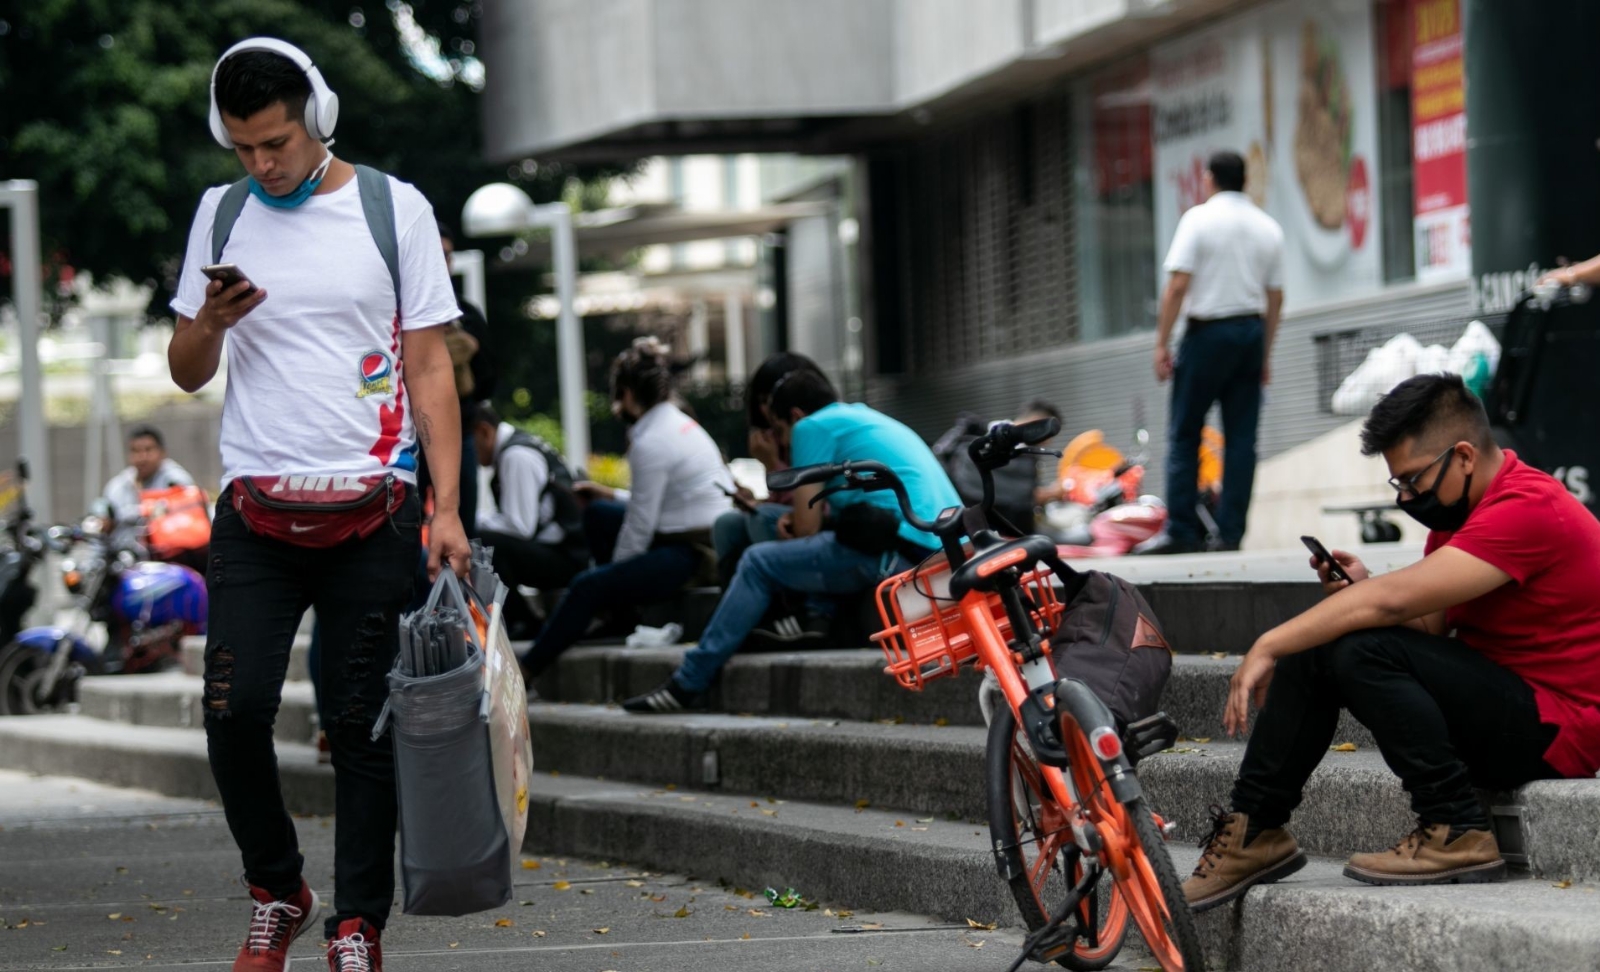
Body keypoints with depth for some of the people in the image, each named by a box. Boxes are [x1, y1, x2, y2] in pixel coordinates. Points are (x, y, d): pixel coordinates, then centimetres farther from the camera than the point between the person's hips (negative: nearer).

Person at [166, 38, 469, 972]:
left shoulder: (394, 208, 3)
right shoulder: (221, 213, 10)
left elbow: (430, 367, 4)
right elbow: (187, 373, 15)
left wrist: (448, 507, -5)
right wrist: (209, 323, -9)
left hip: (373, 509, -2)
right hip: (257, 508, 2)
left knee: (363, 723, -1)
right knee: (235, 711, -9)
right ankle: (277, 893, 12)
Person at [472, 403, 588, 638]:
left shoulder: (517, 456, -15)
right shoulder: (513, 448, 14)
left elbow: (520, 527, -20)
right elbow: (518, 521, 16)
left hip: (567, 558, -10)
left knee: (482, 543, -26)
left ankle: (521, 623, -14)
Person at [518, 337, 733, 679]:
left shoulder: (650, 444, -17)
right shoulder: (678, 422, 12)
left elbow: (640, 526, -13)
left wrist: (614, 570, 0)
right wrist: (611, 494, 21)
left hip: (692, 555, -10)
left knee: (588, 586, -17)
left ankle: (524, 673, -13)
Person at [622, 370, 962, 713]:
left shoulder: (813, 426, 1)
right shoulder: (865, 417, 29)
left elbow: (807, 527, -1)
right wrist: (797, 514, 18)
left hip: (897, 551, -9)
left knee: (759, 563, 0)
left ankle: (689, 683, 0)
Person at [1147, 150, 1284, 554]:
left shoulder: (1199, 218, -5)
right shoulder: (1268, 228, 9)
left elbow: (1178, 285, -12)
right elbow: (1275, 297, 10)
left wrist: (1162, 342, -9)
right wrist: (1265, 355, 17)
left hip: (1208, 331, -5)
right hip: (1251, 332, 5)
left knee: (1184, 436, 0)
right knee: (1241, 438, 5)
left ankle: (1183, 532, -6)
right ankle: (1230, 533, 1)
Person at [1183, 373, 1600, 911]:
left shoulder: (1529, 510, -20)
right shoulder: (1460, 509, 12)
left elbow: (1393, 600, -26)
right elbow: (1428, 624, 7)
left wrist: (1268, 646, -21)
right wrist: (1360, 589, -11)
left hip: (1554, 729, -10)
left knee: (1362, 653, -25)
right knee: (1312, 651, 2)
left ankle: (1458, 834, -18)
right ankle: (1253, 834, 0)